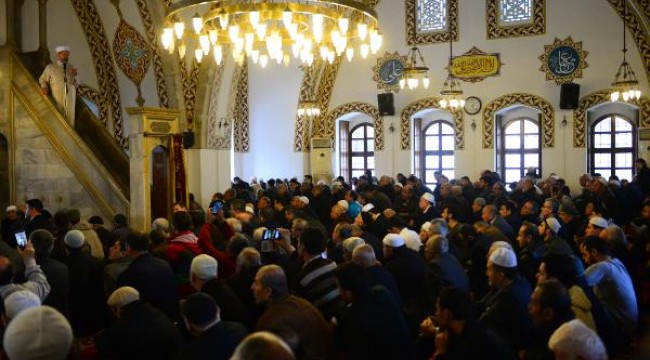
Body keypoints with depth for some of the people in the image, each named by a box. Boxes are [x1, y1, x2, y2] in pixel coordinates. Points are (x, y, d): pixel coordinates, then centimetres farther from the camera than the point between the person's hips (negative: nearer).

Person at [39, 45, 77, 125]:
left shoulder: (72, 67, 7)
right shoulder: (50, 67, -1)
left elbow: (75, 85, 3)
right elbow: (42, 79, 8)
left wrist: (74, 76, -15)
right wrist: (44, 86, -12)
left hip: (70, 100, 2)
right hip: (56, 101, -2)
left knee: (70, 123, 4)